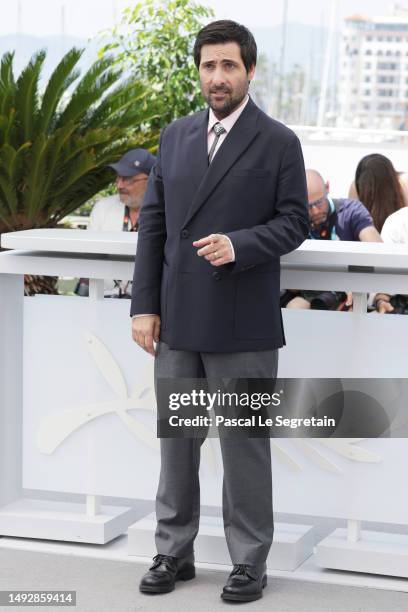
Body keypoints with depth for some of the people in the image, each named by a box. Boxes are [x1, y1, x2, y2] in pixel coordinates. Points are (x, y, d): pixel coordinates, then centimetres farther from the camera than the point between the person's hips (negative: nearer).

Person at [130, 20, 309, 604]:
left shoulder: (278, 142, -2)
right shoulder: (175, 136, 10)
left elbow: (294, 221, -3)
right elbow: (152, 222, 9)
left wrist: (239, 244, -21)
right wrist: (145, 305, 2)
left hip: (242, 325, -4)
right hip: (178, 320, 4)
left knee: (245, 444, 4)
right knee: (176, 439, 12)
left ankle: (249, 561, 16)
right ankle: (174, 551, 24)